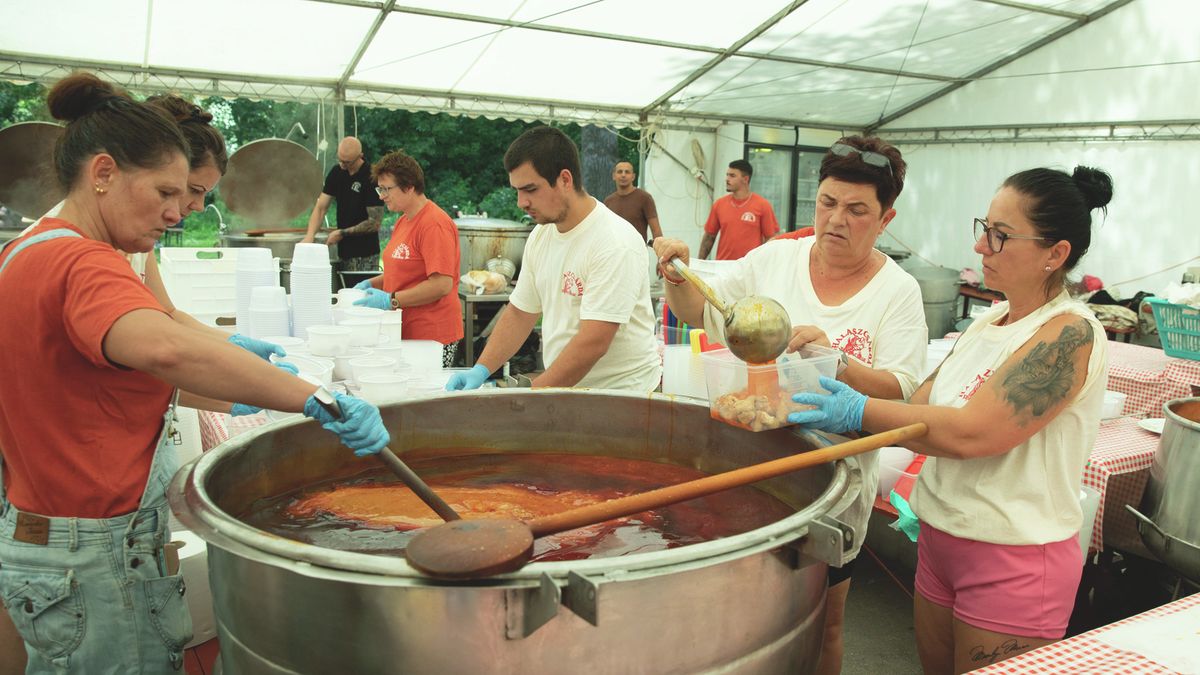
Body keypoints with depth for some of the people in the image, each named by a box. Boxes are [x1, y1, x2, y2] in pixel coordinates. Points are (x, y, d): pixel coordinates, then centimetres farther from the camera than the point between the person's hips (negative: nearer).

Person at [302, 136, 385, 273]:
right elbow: (321, 207, 6)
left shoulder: (371, 177, -13)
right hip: (343, 251, 6)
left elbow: (375, 223, -14)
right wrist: (310, 236, -8)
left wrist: (342, 233, -11)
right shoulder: (336, 172, 6)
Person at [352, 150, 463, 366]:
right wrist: (371, 284, 10)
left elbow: (442, 284, -22)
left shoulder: (434, 224, -15)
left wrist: (391, 300, -20)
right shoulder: (403, 221, 15)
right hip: (404, 332, 9)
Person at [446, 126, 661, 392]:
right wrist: (481, 370, 1)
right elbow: (520, 314, 14)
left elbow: (593, 344, -23)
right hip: (561, 394, 7)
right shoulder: (540, 236, 7)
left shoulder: (615, 245, -18)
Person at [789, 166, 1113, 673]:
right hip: (940, 537, 8)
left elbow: (968, 433, -27)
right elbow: (921, 404, 1)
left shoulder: (1069, 332, -19)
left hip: (1014, 560, -7)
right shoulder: (991, 320, 7)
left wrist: (859, 410, -23)